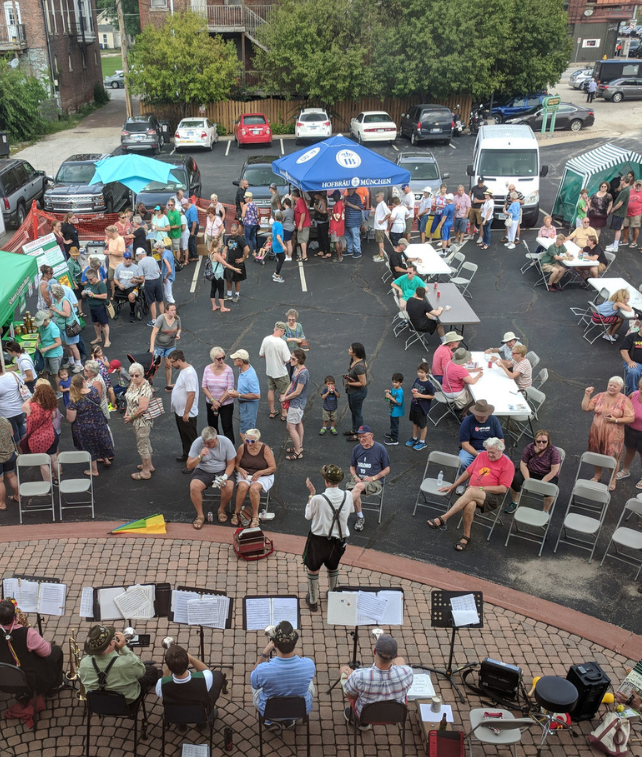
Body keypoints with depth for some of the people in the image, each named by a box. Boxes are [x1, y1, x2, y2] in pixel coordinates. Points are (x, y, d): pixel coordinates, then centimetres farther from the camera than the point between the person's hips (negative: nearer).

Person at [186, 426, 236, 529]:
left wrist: (225, 477, -22)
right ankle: (200, 515, -8)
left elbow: (231, 464, -4)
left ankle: (221, 509, 2)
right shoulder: (197, 442, -13)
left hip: (222, 471, 0)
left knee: (229, 488, -30)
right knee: (193, 487, -29)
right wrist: (200, 456, -28)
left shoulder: (226, 442, -13)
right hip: (203, 471, 0)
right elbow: (189, 466, -11)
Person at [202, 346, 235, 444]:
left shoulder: (228, 370, -15)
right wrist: (213, 401, -15)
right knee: (212, 426, 17)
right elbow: (204, 387, -5)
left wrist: (219, 402, -15)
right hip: (211, 403, 3)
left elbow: (229, 390, -14)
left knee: (227, 427, 0)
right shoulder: (207, 369, -7)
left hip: (226, 404, -3)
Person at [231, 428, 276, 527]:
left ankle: (255, 516, -18)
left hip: (263, 477, -2)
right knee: (242, 486, -32)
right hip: (245, 474, 2)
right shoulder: (242, 448, -2)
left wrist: (260, 472, -20)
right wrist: (240, 469, -13)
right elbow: (235, 464, 9)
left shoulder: (265, 449, -9)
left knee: (254, 488, -34)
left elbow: (273, 468, -7)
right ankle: (237, 512, -15)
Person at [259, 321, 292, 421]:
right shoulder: (282, 343, -28)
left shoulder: (266, 340, -11)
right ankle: (284, 414, 23)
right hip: (280, 373, -5)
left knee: (271, 390, 22)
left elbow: (261, 355, 1)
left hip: (269, 371, 5)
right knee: (283, 393, 12)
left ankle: (272, 411, 34)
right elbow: (287, 360, -24)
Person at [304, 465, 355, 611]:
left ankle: (313, 601, 33)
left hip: (319, 540, -4)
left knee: (312, 570, 20)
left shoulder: (318, 499, -26)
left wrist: (311, 494, -2)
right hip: (339, 540, 4)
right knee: (333, 568, 30)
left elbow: (308, 516, -8)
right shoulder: (348, 496, -16)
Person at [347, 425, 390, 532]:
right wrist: (355, 477, -4)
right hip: (359, 479, 4)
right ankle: (360, 518, -13)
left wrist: (373, 478, -12)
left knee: (359, 486, -35)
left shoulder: (380, 449, -4)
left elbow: (387, 469, 1)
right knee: (356, 492, -31)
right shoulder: (357, 449, 7)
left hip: (376, 481, -4)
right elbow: (352, 467, 19)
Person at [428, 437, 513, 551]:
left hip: (493, 497, -4)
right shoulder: (482, 455, 16)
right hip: (472, 492, 4)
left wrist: (480, 488, -13)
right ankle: (466, 537, -21)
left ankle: (442, 518, -37)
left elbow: (503, 488, -8)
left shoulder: (507, 464, -1)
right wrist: (453, 486, 19)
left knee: (471, 493, -37)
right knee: (470, 504, -35)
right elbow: (468, 472, 23)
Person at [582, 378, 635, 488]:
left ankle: (613, 480, 26)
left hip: (614, 435, -3)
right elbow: (585, 408, 1)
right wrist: (587, 395, -9)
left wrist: (615, 420, -23)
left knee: (613, 458, 4)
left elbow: (631, 418, -12)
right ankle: (598, 475, 42)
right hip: (597, 433, 4)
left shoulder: (624, 400, -9)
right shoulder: (600, 396, 1)